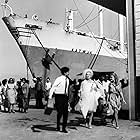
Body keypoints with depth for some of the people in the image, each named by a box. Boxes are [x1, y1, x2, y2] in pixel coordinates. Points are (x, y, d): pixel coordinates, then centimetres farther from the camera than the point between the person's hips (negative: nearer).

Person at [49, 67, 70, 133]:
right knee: (60, 112, -6)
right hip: (59, 96, -6)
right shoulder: (59, 79, -10)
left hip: (65, 97, 6)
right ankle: (58, 126, 17)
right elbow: (53, 87, -15)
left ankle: (64, 128, 10)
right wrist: (50, 95, -23)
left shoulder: (67, 80, 12)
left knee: (65, 112, 2)